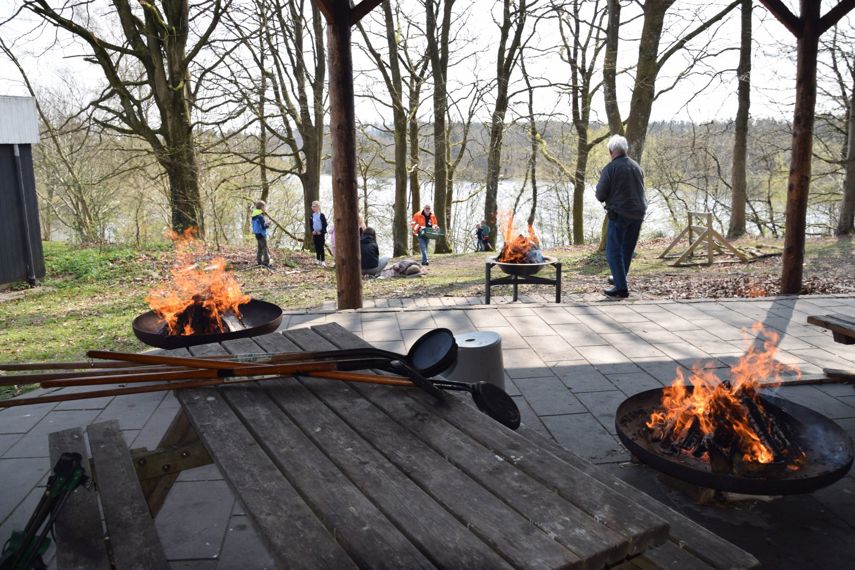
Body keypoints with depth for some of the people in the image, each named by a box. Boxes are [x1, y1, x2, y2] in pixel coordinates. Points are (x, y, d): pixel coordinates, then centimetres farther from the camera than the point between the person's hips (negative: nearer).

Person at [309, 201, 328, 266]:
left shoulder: (321, 215, -7)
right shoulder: (312, 216, 8)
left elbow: (325, 224, -8)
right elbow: (310, 224, 13)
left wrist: (321, 231, -15)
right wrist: (312, 231, -2)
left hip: (321, 233, -4)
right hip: (315, 233, 5)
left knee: (321, 247, -6)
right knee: (317, 247, 8)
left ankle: (322, 261, -4)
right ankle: (318, 259, 17)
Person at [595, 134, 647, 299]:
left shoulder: (610, 168, -12)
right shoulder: (637, 167, 8)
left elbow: (600, 196, -9)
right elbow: (641, 190, 18)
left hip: (619, 214, -7)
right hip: (638, 213, 7)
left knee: (614, 251, -3)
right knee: (628, 249, 19)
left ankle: (621, 289, -9)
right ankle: (619, 278, 34)